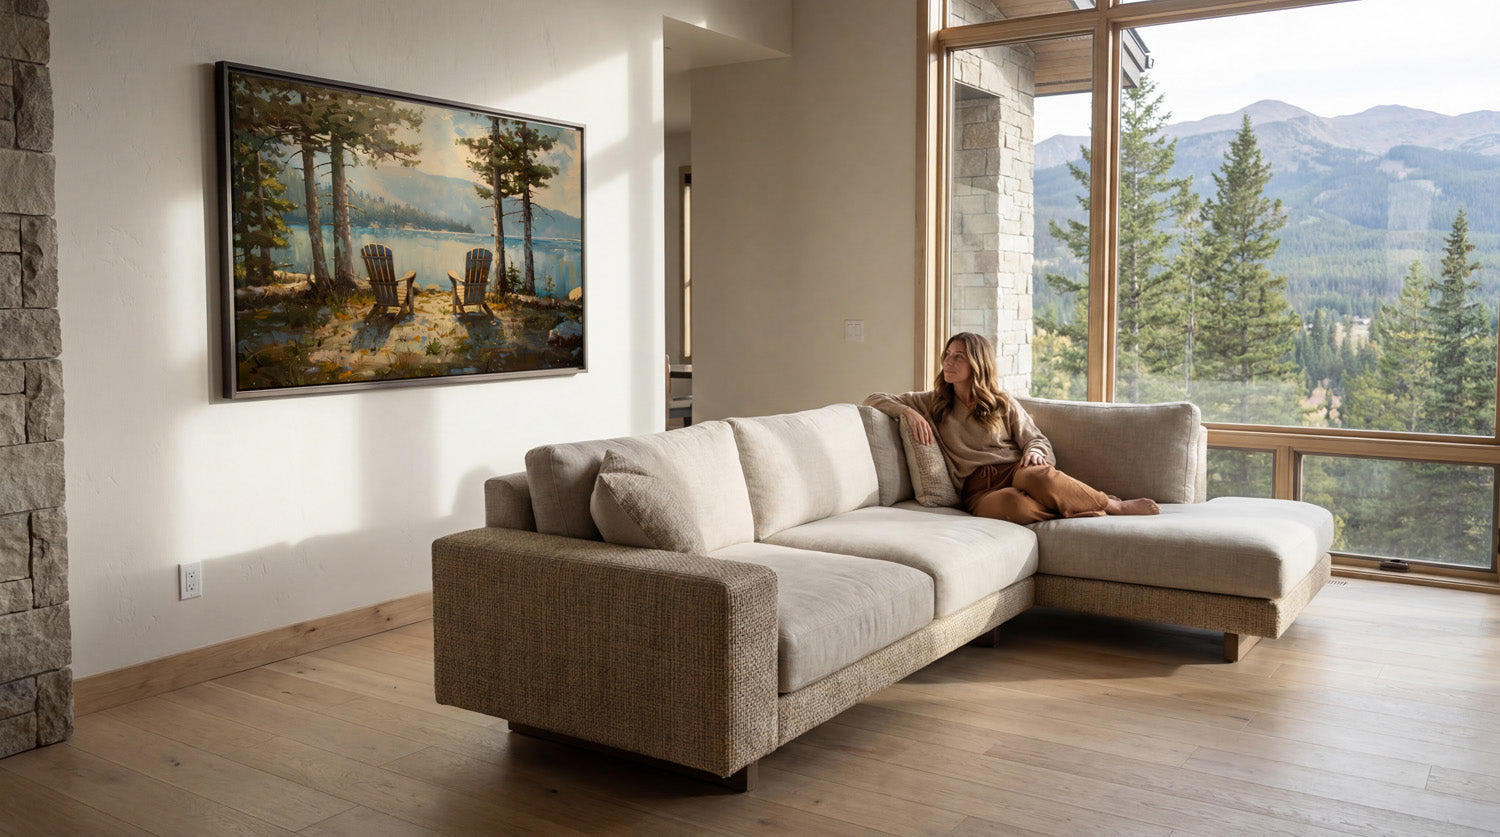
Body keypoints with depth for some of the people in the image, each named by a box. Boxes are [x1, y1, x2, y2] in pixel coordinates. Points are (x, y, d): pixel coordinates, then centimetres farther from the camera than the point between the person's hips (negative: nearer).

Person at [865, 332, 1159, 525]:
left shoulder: (1003, 403, 17)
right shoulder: (932, 403, 17)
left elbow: (1038, 440, 15)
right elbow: (875, 400, 15)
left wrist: (1035, 452, -10)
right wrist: (908, 412, -4)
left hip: (1015, 470, 1)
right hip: (980, 488, -1)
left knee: (1038, 476, -40)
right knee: (1013, 503, -40)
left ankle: (1113, 504, -23)